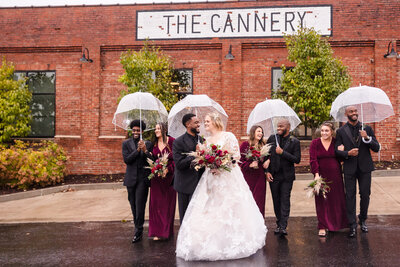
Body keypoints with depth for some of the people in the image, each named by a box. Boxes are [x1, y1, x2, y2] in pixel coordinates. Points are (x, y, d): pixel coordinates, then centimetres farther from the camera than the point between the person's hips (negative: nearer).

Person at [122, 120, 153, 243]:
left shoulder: (148, 144, 5)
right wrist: (138, 150, -16)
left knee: (140, 205, -6)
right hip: (131, 179, 2)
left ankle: (138, 232, 1)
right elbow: (126, 159, -7)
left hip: (143, 179, -2)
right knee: (133, 205, 10)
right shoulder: (126, 143, 5)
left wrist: (145, 150, -17)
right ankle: (138, 228, 25)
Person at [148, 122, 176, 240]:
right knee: (156, 203, 2)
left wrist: (168, 169, -16)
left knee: (168, 203, 5)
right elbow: (151, 159, 14)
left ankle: (167, 230, 17)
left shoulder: (171, 141, -5)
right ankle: (157, 231, 9)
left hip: (169, 176, -3)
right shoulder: (154, 143, 9)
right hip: (156, 177, 3)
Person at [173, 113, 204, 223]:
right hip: (185, 185, -4)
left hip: (199, 183, 4)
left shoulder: (201, 140, 8)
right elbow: (179, 164, -16)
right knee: (184, 216, 7)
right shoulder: (178, 142, -9)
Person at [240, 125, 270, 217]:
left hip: (260, 177, 4)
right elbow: (241, 161, -5)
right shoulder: (245, 144, -3)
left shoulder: (263, 145, 9)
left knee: (259, 200, 4)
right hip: (248, 176, -3)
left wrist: (268, 160, 1)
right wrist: (250, 165, -20)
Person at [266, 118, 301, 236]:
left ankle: (283, 226, -5)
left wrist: (283, 152, -17)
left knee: (285, 201, -5)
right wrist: (267, 171, -1)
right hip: (273, 175, 3)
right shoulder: (272, 138, 4)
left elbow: (297, 160, -10)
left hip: (287, 176, -3)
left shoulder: (294, 141, -3)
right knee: (276, 200, 9)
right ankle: (279, 224, 20)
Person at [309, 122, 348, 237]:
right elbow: (313, 160, -7)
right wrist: (316, 174, -17)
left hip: (335, 176, 1)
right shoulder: (315, 143, -1)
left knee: (337, 199, 10)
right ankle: (322, 227, 11)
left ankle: (339, 223, 30)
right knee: (322, 201, 2)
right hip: (321, 175, -1)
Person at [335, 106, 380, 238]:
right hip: (349, 168, -1)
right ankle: (352, 224, 7)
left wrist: (367, 138, -16)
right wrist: (347, 153, -17)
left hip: (364, 167, 1)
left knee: (365, 195, 7)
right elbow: (337, 150, 2)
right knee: (350, 196, 0)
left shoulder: (367, 129, 4)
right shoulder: (341, 131, 2)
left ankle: (363, 220, 27)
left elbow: (376, 148, 1)